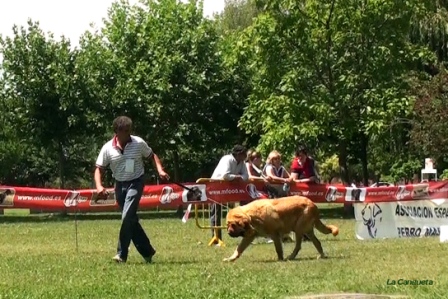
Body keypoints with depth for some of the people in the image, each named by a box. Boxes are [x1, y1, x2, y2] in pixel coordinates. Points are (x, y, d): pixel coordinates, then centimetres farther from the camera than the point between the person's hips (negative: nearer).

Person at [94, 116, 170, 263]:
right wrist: (99, 186, -18)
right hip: (120, 185, 3)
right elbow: (99, 169, -1)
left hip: (136, 183, -3)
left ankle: (122, 254, -11)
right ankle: (147, 251, 23)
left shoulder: (139, 143, -9)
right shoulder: (108, 148, -7)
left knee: (127, 216, -18)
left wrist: (160, 170, -10)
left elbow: (152, 156, 6)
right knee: (131, 220, 9)